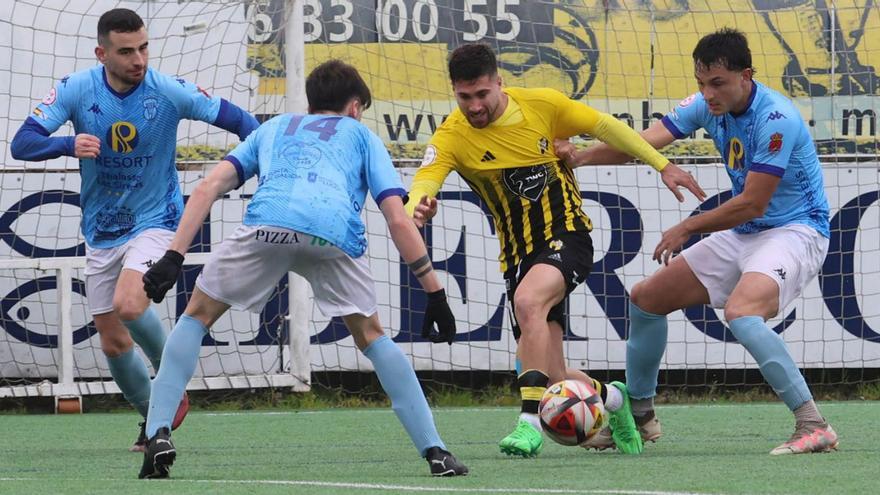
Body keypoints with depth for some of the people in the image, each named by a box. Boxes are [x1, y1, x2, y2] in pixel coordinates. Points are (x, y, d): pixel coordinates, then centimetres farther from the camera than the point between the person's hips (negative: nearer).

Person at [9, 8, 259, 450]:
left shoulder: (169, 92, -15)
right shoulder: (75, 90, -11)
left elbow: (235, 119, -6)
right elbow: (22, 143, -17)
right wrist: (68, 144, -36)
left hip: (155, 222, -4)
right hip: (101, 233, 4)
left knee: (128, 303, -29)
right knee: (113, 343, 8)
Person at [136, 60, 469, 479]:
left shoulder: (273, 128, 39)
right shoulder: (360, 135, 35)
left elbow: (209, 187, 23)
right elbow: (399, 220, 21)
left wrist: (173, 258, 18)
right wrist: (435, 292, 22)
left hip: (267, 223, 0)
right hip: (334, 234, 0)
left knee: (197, 316, 21)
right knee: (371, 336, 22)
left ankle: (158, 434, 6)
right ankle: (434, 451, 13)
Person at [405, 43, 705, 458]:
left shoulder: (542, 104, -9)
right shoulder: (451, 137, -10)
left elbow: (603, 126, 5)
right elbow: (424, 182, -27)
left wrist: (662, 165, 9)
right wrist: (416, 211, -51)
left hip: (567, 236, -2)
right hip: (519, 254, 2)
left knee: (528, 299, -35)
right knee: (555, 381, 0)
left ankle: (531, 420, -34)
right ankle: (612, 398, 36)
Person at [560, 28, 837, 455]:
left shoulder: (776, 119, -25)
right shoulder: (706, 106, -2)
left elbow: (752, 203, -23)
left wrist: (687, 228, -12)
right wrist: (579, 157, -23)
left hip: (794, 231, -9)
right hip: (741, 236, 9)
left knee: (741, 312, -36)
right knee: (646, 298, 11)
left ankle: (813, 427, -32)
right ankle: (639, 414, 29)